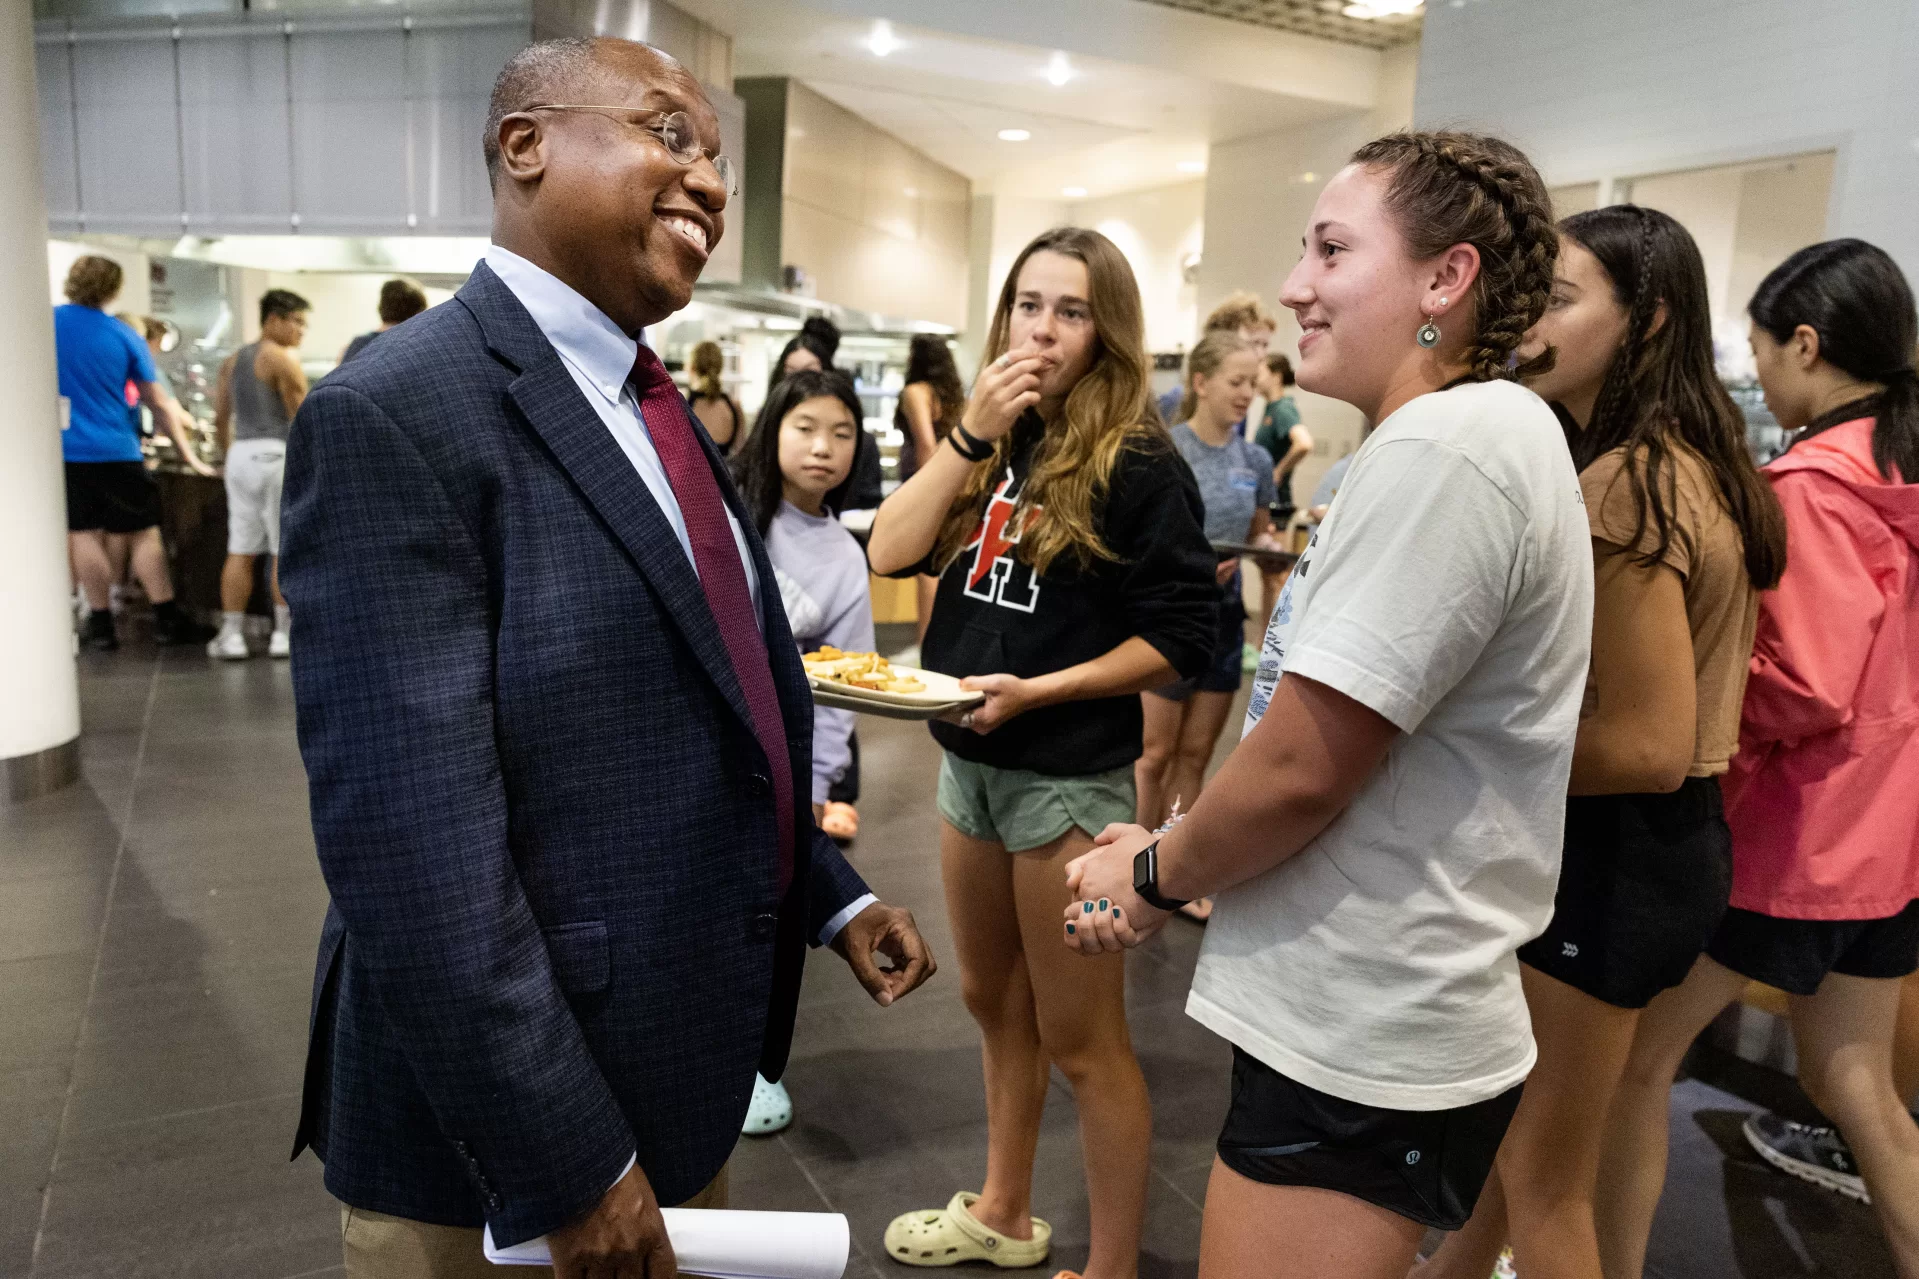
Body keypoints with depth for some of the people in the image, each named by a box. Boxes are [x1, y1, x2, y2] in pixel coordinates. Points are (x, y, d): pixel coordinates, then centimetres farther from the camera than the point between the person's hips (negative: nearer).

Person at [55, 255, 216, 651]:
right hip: (116, 450, -1)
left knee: (83, 533, 5)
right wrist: (187, 453, 11)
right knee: (142, 532, 5)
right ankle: (167, 619, 6)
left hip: (66, 451, 1)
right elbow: (159, 403, 5)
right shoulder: (125, 336, 0)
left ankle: (101, 623, 9)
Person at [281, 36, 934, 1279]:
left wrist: (831, 896, 9)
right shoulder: (396, 416, -20)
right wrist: (570, 1169, -22)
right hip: (507, 1138, -8)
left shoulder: (656, 407, 8)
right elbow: (413, 845, -25)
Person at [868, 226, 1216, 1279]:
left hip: (1070, 778, -7)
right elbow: (889, 553, -6)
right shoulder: (989, 443, 6)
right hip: (967, 762, 7)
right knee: (994, 1003, 21)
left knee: (1079, 1039, 5)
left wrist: (1039, 691, -22)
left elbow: (1181, 640, -13)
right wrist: (969, 435, -13)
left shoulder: (1138, 464, -11)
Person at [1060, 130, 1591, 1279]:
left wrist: (1157, 875, -5)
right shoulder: (1482, 436, 12)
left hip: (1361, 1055, -10)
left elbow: (1300, 768, -24)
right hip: (1377, 1021, 10)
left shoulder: (1450, 445, -22)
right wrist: (1172, 862, 7)